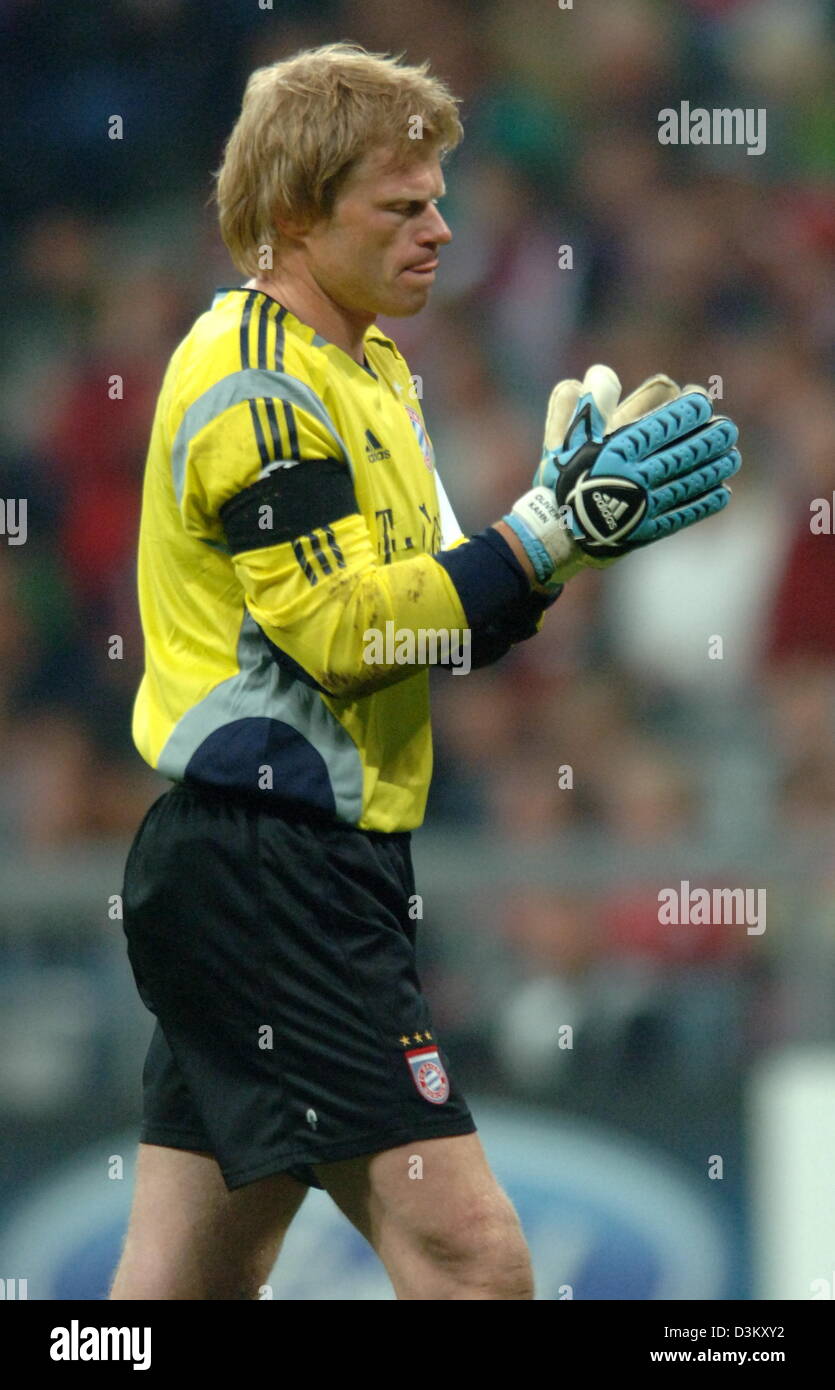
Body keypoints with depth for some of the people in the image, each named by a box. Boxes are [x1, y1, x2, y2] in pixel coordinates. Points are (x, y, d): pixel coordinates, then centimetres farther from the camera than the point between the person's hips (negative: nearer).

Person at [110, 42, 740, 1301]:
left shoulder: (368, 370, 20)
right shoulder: (256, 381, -12)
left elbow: (429, 609, 18)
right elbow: (338, 633, -19)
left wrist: (565, 524, 2)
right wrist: (554, 532, -20)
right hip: (267, 875, -10)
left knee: (190, 1278, 9)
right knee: (471, 1256, -16)